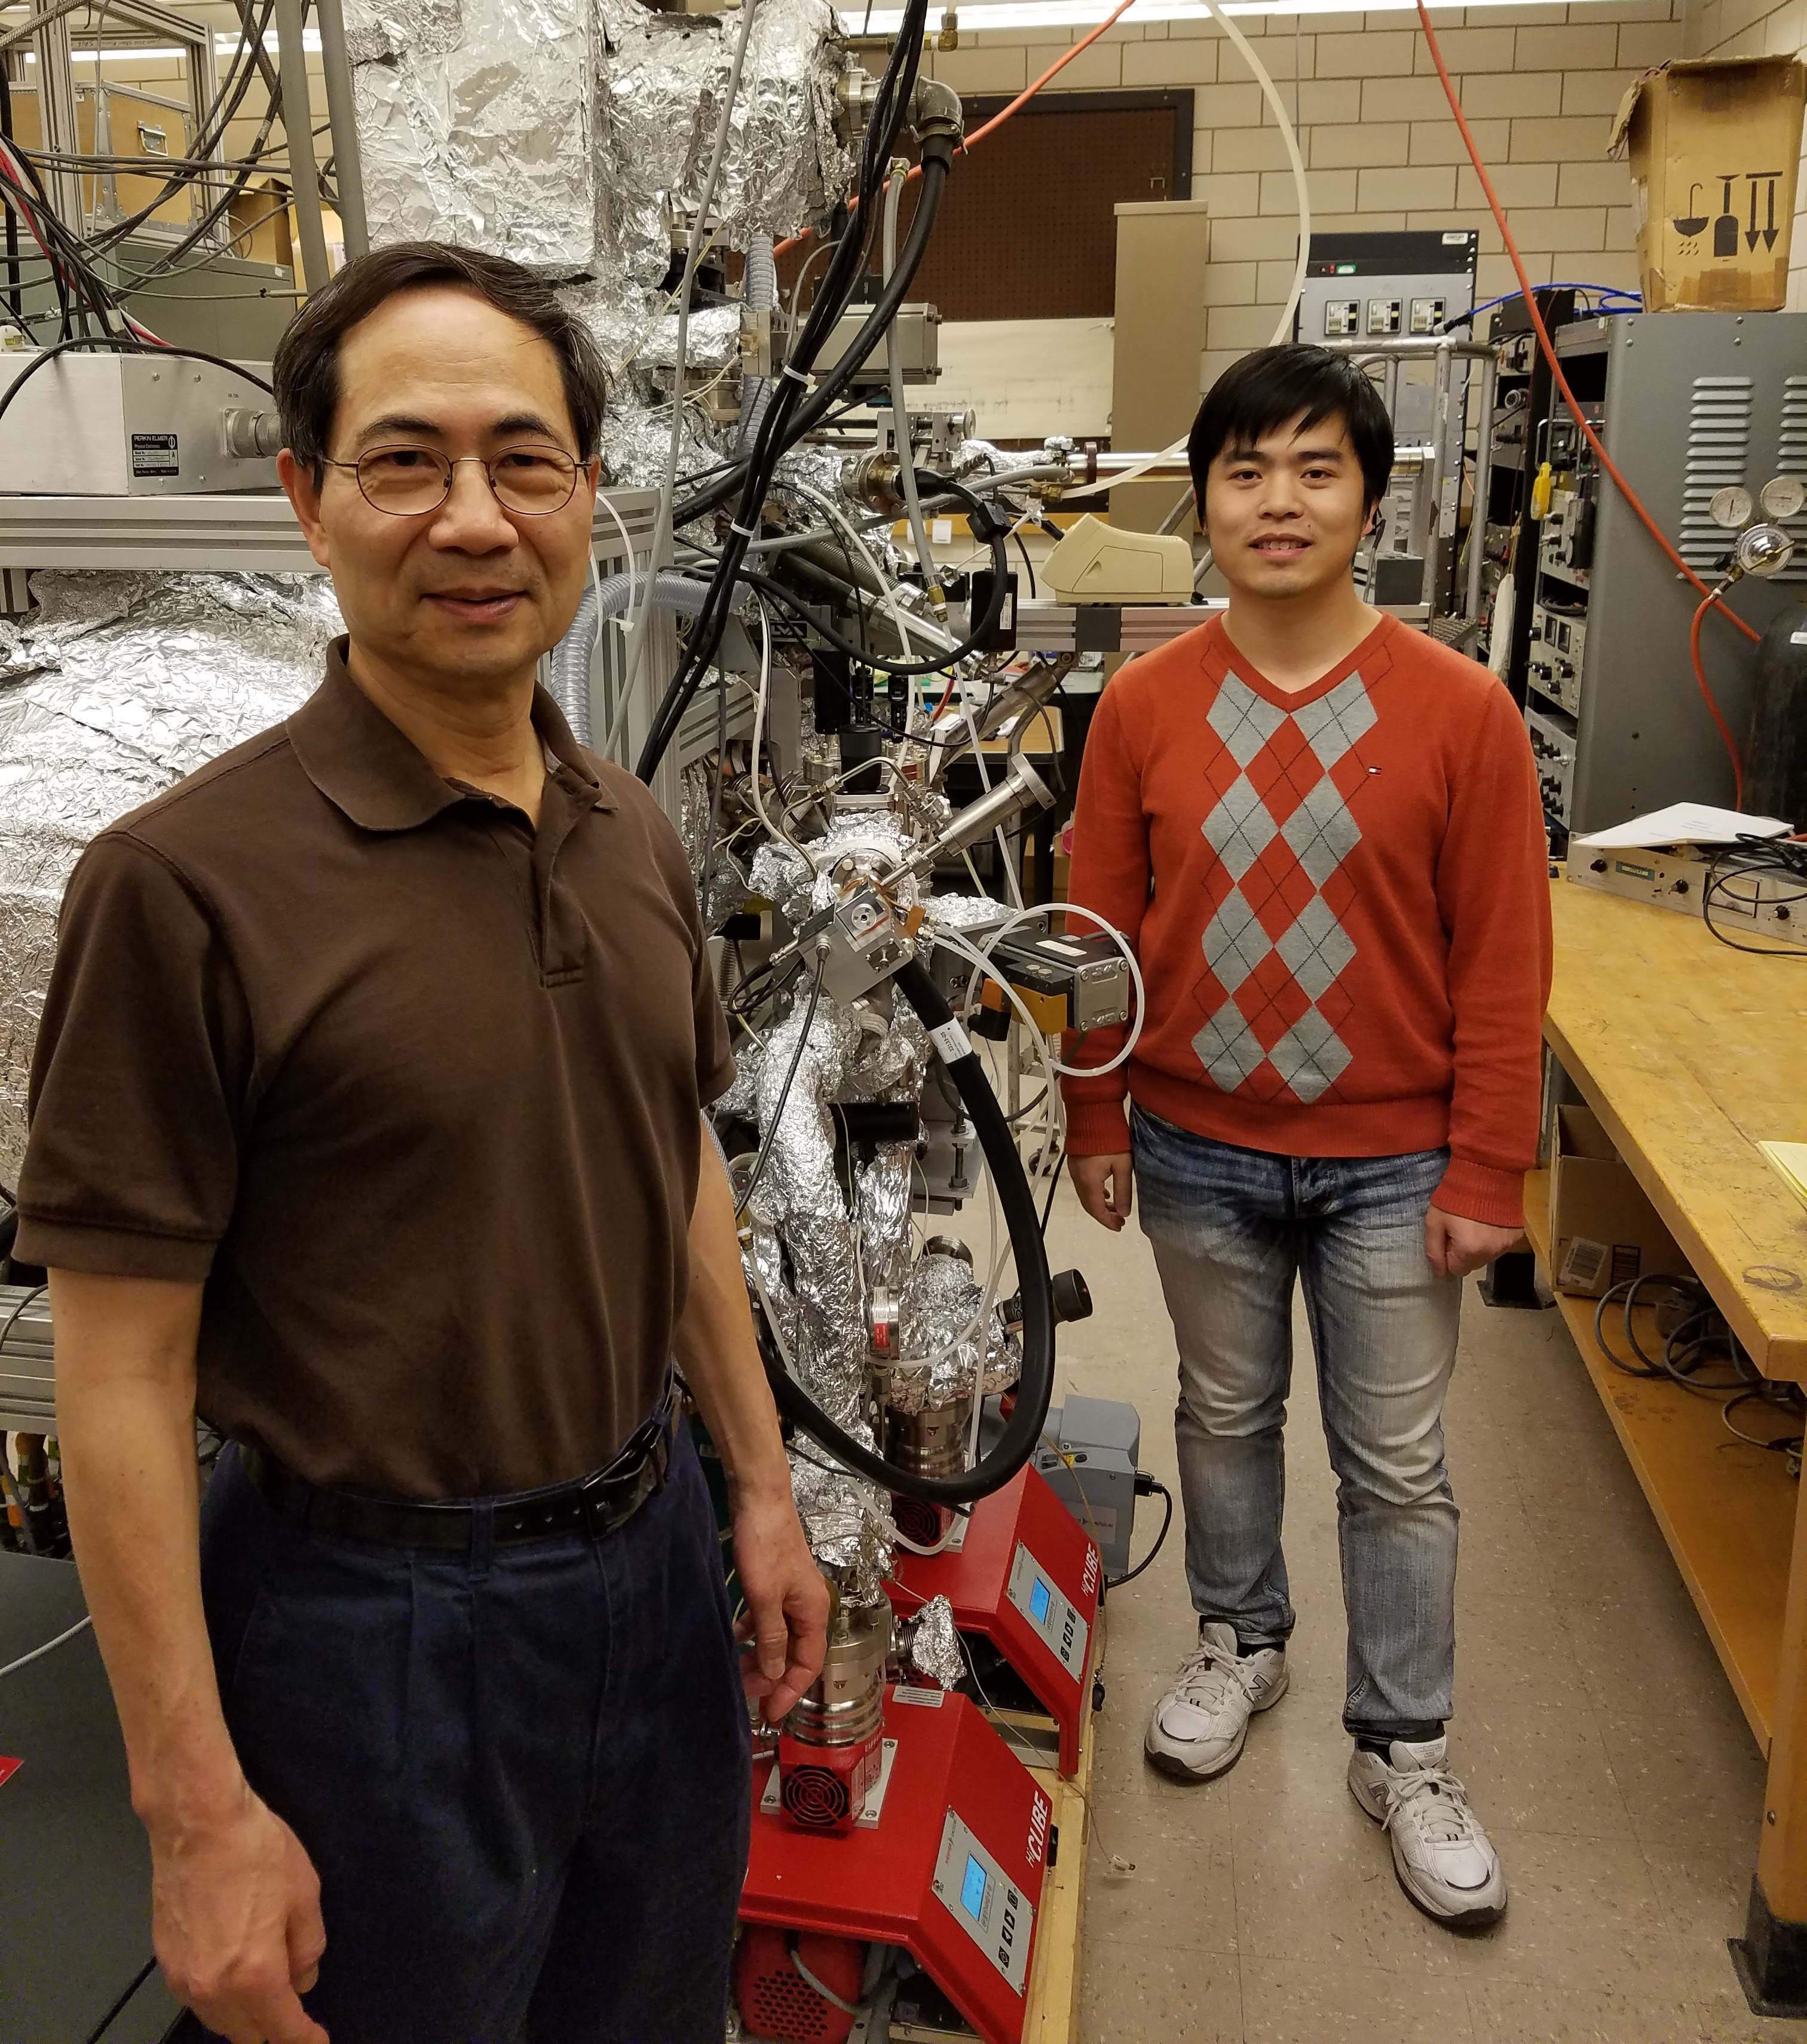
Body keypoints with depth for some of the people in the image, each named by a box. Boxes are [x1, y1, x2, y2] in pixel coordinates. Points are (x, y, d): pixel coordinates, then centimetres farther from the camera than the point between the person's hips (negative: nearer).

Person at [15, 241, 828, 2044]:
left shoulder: (635, 838, 2)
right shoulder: (186, 881, -19)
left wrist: (759, 1489, 12)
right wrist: (195, 1809, -14)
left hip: (649, 1556, 6)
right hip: (378, 1615, -6)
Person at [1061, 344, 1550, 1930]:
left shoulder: (1460, 710, -10)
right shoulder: (1145, 706, -4)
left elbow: (1503, 962, -7)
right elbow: (1102, 933, 1)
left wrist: (1486, 1171, -7)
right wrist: (1096, 1125, 3)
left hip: (1391, 1163, -1)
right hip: (1198, 1152, 2)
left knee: (1397, 1469, 11)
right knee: (1226, 1416, 20)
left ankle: (1403, 1753, 30)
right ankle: (1240, 1638, 45)